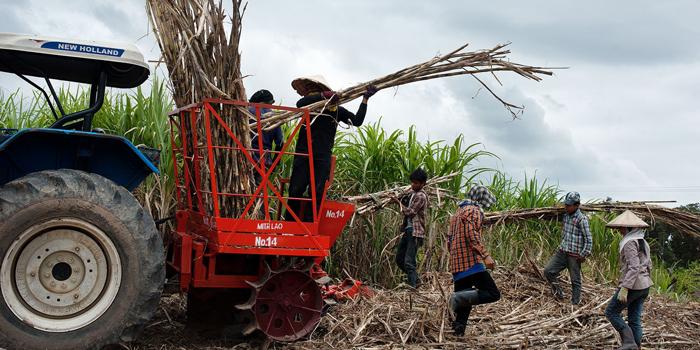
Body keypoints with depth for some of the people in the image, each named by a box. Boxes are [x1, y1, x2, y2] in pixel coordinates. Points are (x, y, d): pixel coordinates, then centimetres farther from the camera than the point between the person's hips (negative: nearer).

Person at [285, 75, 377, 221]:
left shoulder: (337, 109, 9)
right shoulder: (310, 103, 11)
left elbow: (357, 121, 3)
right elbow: (299, 103, -13)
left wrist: (365, 99, 0)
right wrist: (324, 95, -17)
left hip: (323, 157, -1)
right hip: (303, 154, 1)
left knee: (316, 194, -4)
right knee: (296, 191, -1)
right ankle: (289, 224, 9)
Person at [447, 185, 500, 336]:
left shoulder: (458, 212, 26)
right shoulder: (474, 210, -2)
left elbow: (449, 239, 26)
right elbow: (471, 234, -17)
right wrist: (486, 255, -21)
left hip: (456, 265, 9)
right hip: (471, 263, -9)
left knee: (463, 301, 12)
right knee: (493, 294, -12)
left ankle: (458, 332, 5)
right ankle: (460, 297, -27)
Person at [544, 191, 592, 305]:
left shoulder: (582, 219, -15)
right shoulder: (566, 215, 7)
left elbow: (588, 239, -14)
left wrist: (584, 255, -13)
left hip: (574, 256, -7)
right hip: (562, 252, 7)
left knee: (575, 281, 4)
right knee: (548, 271, -2)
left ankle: (575, 304, 13)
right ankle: (559, 293, 15)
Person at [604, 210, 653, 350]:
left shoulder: (630, 243, -16)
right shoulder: (643, 242, 12)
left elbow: (634, 267, -24)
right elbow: (648, 265, 18)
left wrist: (624, 289, -26)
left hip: (632, 286, -9)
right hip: (644, 286, 9)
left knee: (611, 312, 3)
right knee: (634, 319, 11)